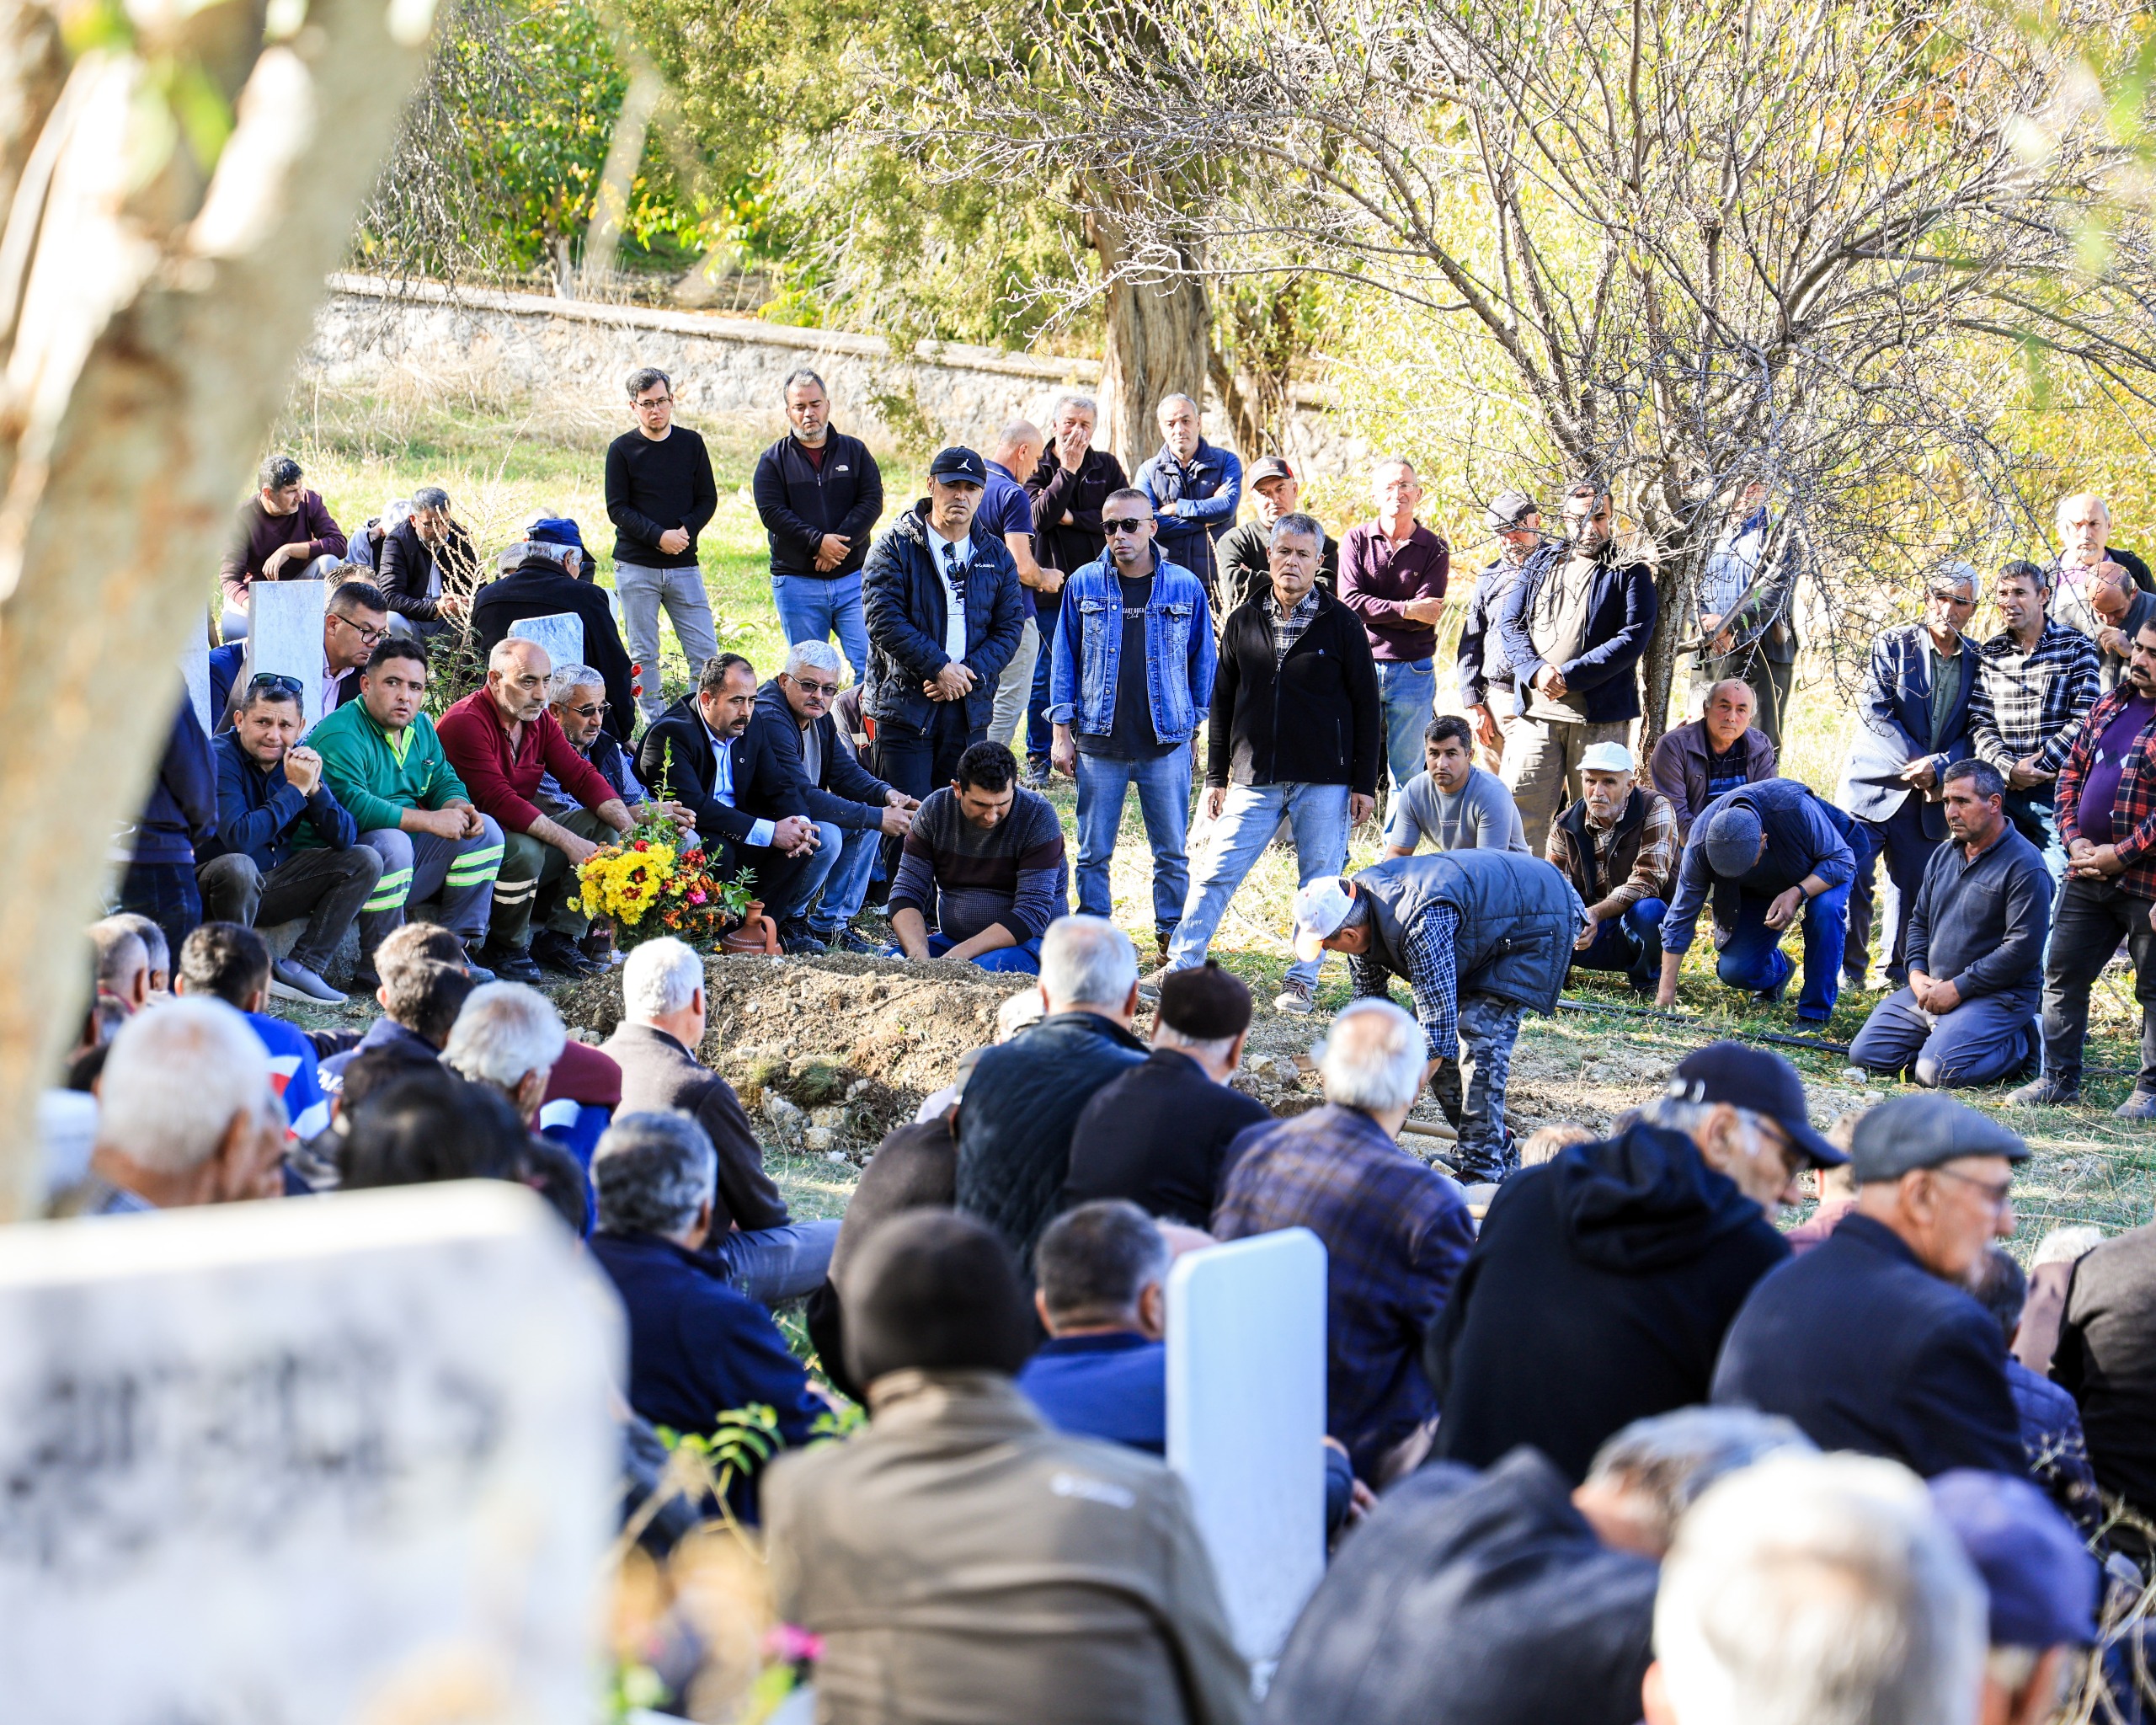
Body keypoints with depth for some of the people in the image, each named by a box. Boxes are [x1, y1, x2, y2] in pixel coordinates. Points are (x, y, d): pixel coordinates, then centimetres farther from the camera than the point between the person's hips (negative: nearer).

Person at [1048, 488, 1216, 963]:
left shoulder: (1185, 587, 1)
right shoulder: (1084, 585, 3)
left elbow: (1203, 661, 8)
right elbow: (1066, 659, 8)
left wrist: (1200, 729, 7)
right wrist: (1062, 732, 4)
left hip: (1167, 743, -1)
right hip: (1099, 742, 1)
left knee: (1171, 852, 4)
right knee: (1093, 852, 5)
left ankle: (1171, 940, 15)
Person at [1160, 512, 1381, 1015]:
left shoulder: (1339, 623, 0)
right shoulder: (1245, 622, 8)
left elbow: (1367, 704, 1)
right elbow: (1222, 702, 14)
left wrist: (1364, 782, -3)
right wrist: (1216, 777, 10)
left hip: (1324, 782, -2)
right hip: (1254, 780, 2)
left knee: (1319, 883, 2)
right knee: (1215, 873, -2)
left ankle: (1302, 982, 13)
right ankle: (1180, 968, 4)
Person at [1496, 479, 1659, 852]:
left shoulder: (1629, 573, 4)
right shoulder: (1540, 564, 16)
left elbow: (1633, 638, -8)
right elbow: (1509, 624, 9)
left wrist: (1570, 677, -16)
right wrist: (1536, 670, -11)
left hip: (1600, 715, -3)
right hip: (1536, 712, 3)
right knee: (1520, 808, -3)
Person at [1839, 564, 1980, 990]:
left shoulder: (1976, 661, 5)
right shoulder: (1893, 645, -2)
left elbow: (1976, 733, 2)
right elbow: (1875, 712, -9)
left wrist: (1938, 767, -15)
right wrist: (1916, 763, -13)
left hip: (1928, 801, 2)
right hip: (1873, 787, -2)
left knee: (1916, 890, 5)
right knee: (1851, 881, -6)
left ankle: (1903, 978, 18)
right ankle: (1849, 972, 7)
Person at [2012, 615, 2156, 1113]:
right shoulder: (2110, 706, 12)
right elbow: (2071, 772, 15)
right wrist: (2074, 840, 1)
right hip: (2087, 874, 7)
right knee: (2063, 974, 10)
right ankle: (2059, 1078, 20)